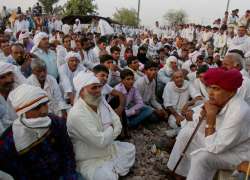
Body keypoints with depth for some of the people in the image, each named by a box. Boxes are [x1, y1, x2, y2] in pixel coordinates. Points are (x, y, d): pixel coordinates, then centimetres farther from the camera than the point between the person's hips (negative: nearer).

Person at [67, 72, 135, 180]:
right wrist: (111, 129, -11)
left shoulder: (101, 102, -3)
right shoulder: (76, 114, -29)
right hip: (89, 160, -8)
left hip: (108, 148, 8)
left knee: (130, 148, 15)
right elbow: (101, 141, -30)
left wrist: (107, 134, -17)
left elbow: (118, 125, -1)